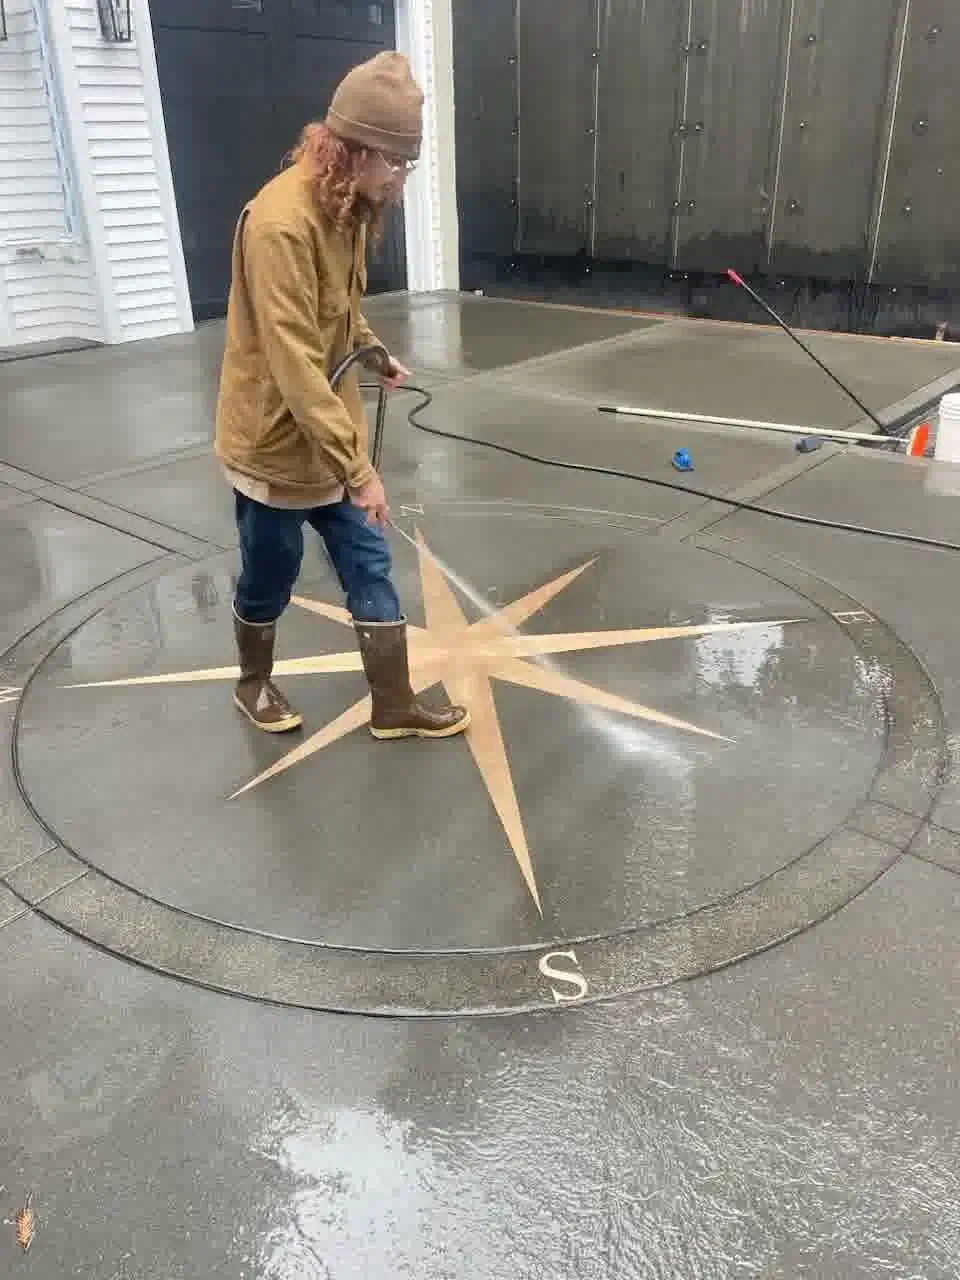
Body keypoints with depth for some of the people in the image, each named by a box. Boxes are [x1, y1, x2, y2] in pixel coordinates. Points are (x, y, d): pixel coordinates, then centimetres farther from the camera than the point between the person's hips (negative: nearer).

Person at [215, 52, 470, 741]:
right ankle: (254, 683, 38)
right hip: (275, 437, -8)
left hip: (332, 433, 8)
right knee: (270, 578, 11)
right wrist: (357, 467, -30)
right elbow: (294, 365, -31)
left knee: (370, 564, 9)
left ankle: (394, 705, 21)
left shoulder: (350, 204, 2)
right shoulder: (281, 222, -27)